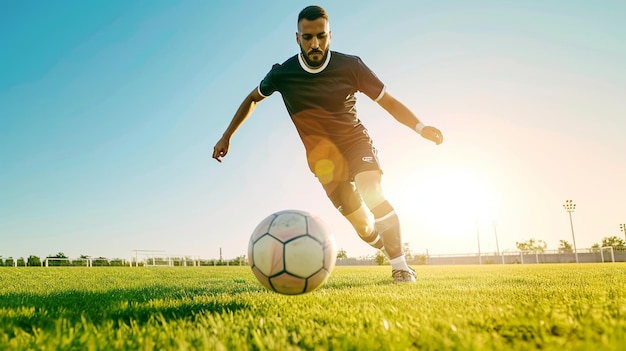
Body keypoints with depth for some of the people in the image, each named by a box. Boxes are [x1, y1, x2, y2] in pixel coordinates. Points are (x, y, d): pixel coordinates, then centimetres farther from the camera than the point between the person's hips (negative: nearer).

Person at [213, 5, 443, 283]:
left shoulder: (350, 66, -12)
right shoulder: (282, 74, -9)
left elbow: (388, 101, -8)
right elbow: (252, 99, 10)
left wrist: (420, 127, -23)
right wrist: (227, 136, 8)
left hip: (356, 140, 0)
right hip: (322, 155, 1)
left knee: (371, 192, -30)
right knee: (363, 225, -6)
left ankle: (400, 265, -21)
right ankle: (389, 246, 24)